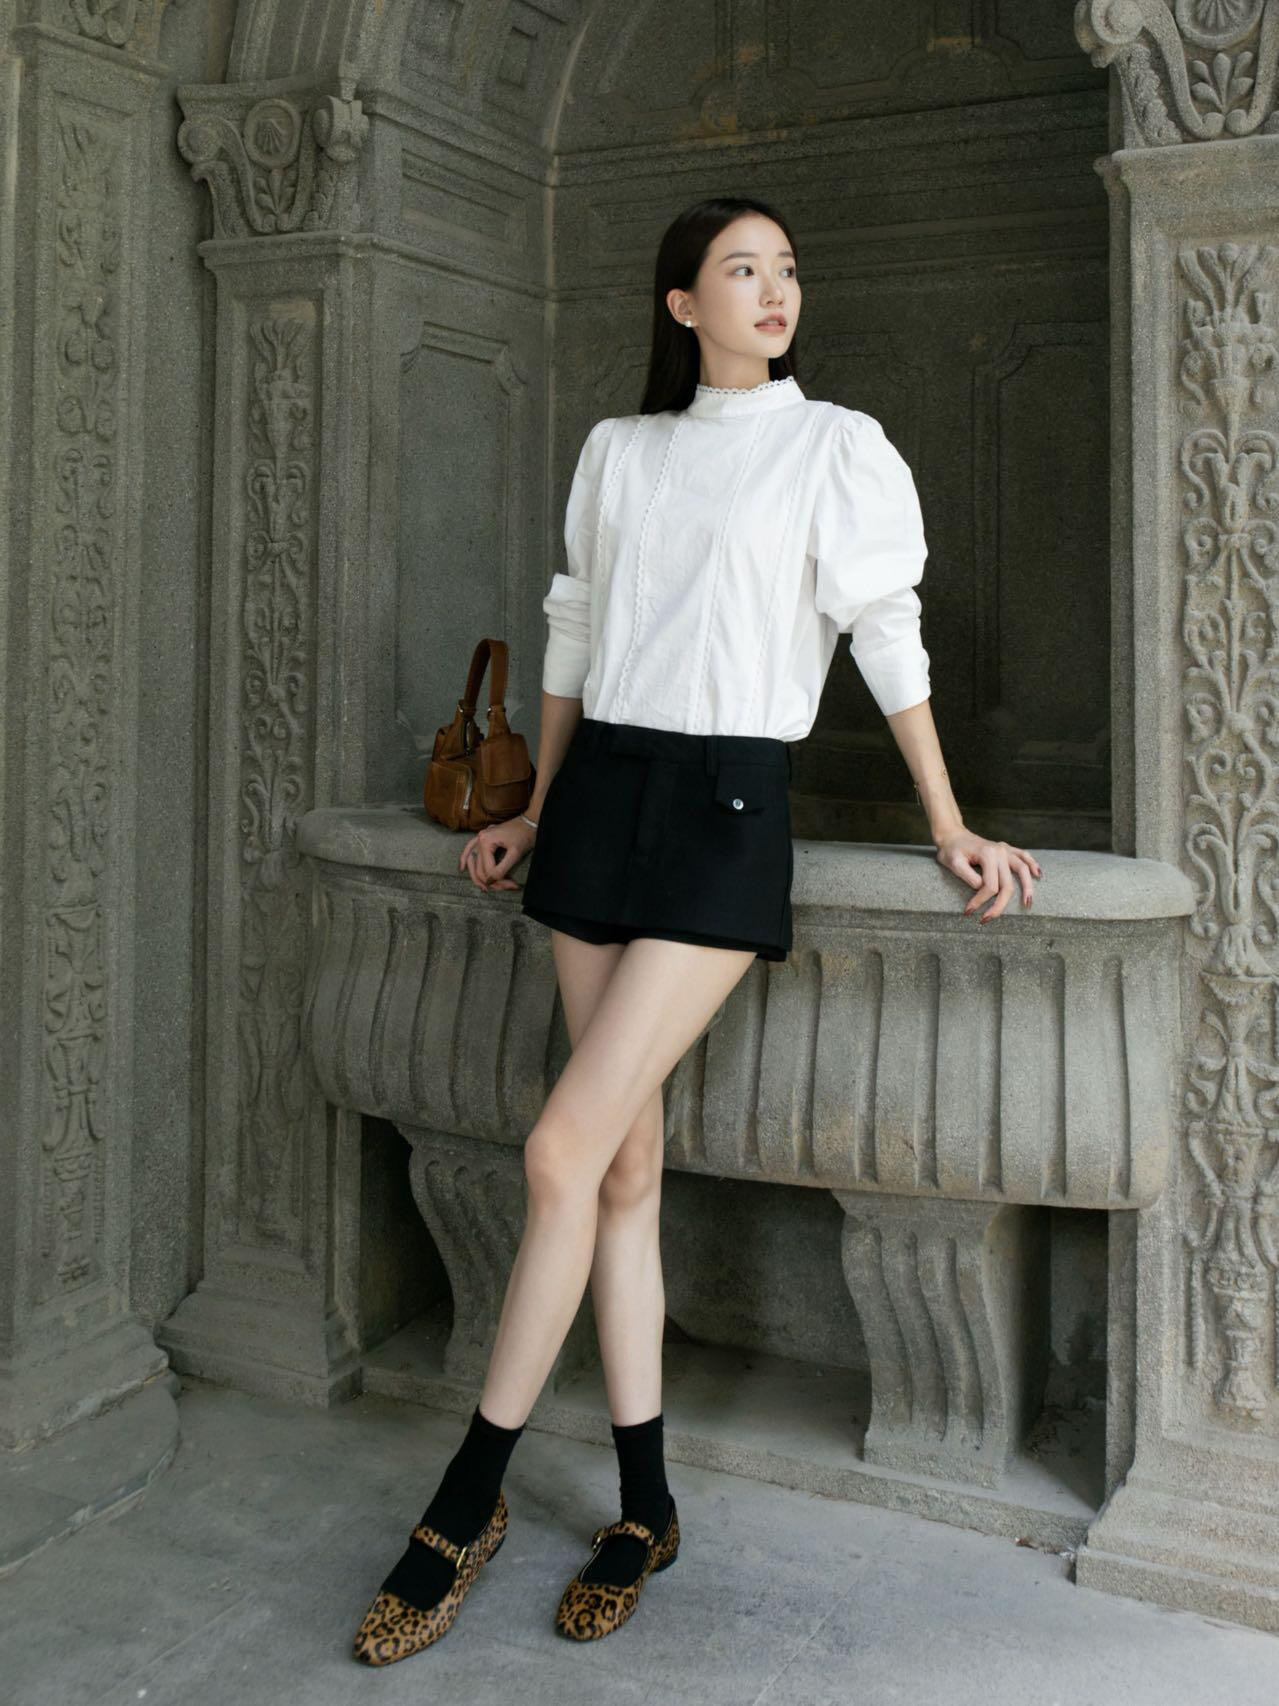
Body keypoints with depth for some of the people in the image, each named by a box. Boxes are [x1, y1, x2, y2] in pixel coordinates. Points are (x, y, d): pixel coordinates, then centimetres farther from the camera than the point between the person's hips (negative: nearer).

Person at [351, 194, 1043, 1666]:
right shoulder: (617, 450, 16)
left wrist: (950, 827, 1)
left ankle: (465, 1504, 2)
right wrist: (535, 816, 19)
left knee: (564, 1152, -12)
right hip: (600, 794, 5)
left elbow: (888, 638, 3)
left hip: (726, 803, -4)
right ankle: (645, 1511, 17)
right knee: (626, 1164, 5)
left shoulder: (838, 446, 5)